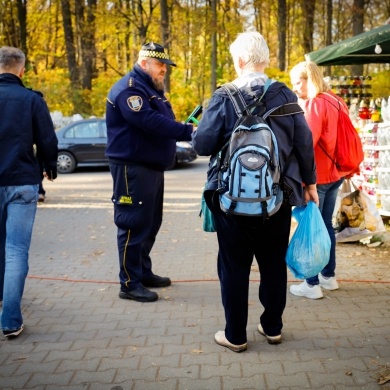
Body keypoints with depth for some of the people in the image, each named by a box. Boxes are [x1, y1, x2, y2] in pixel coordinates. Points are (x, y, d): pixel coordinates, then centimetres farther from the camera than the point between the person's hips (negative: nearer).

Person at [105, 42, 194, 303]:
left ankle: (144, 272, 27)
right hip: (132, 168, -10)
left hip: (152, 167, 10)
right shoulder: (129, 89, -15)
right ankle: (130, 284, -1)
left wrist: (186, 130, 2)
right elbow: (150, 122, -28)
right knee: (134, 225, -7)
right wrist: (188, 132, -31)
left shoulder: (150, 88, 19)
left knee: (150, 223, 16)